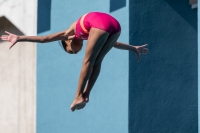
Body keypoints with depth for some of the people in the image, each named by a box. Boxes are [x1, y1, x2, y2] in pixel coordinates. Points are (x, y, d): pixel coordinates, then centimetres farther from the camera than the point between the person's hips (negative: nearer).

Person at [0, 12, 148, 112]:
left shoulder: (70, 33, 29)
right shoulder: (87, 36, 39)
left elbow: (43, 38, 32)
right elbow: (115, 43, 46)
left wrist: (18, 38, 36)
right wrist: (134, 48, 57)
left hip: (100, 22, -6)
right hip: (115, 24, 6)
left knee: (88, 61, 7)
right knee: (97, 61, 16)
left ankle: (79, 96, 7)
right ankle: (85, 95, 15)